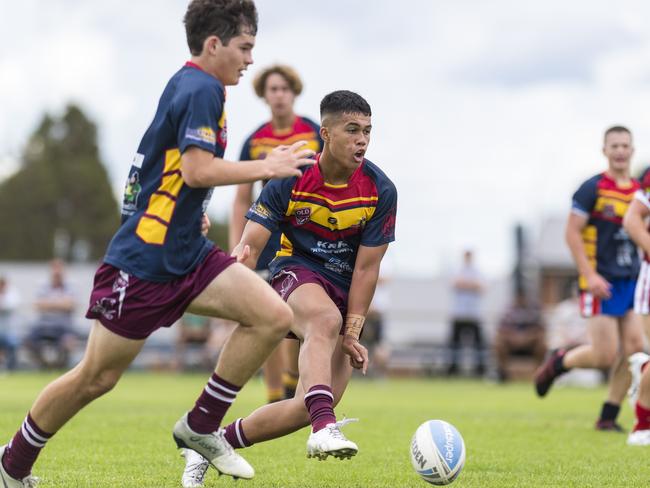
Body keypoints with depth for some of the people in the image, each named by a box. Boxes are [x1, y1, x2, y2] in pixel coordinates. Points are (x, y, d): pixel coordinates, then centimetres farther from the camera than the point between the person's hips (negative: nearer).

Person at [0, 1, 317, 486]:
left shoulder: (190, 85, 15)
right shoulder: (202, 89, -15)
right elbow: (199, 170, -25)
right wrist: (267, 167, -18)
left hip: (187, 253, 9)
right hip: (142, 260, -9)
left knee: (275, 316, -8)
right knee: (96, 378, -1)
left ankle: (201, 426, 3)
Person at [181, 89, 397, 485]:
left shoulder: (381, 191, -11)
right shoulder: (291, 178, -13)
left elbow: (367, 267, -9)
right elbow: (251, 245, -15)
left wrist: (352, 334, -12)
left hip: (345, 289, 3)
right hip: (297, 273, -3)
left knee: (310, 407, -8)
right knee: (326, 320, -41)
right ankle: (324, 429, -56)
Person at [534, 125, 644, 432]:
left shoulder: (639, 191, 10)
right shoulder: (593, 189, -7)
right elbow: (572, 232, -8)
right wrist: (590, 275, -17)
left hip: (631, 281, 6)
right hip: (601, 283, -6)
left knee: (634, 346, -5)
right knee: (606, 355, -10)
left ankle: (608, 417, 6)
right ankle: (559, 361, 20)